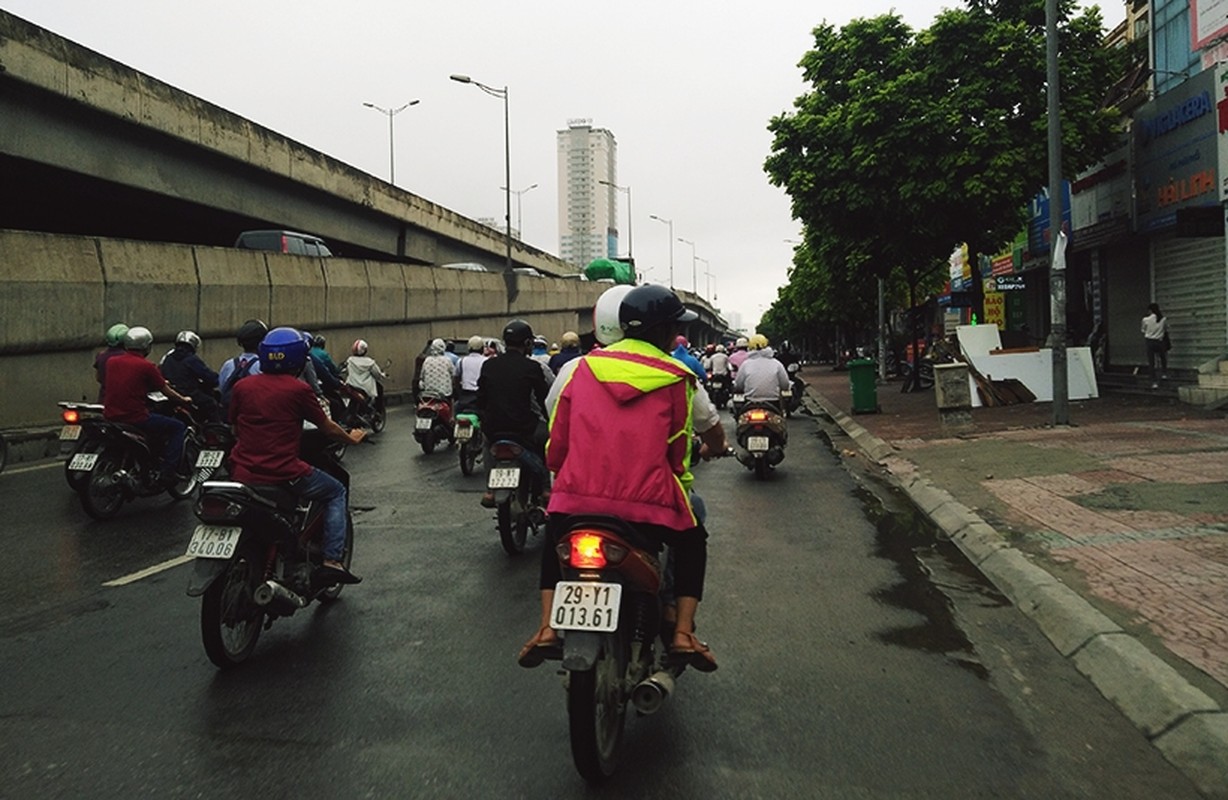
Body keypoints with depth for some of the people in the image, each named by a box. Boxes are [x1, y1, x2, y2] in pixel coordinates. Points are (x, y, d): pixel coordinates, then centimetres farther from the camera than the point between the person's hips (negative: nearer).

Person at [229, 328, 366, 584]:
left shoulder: (242, 387, 5)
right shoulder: (298, 389, -8)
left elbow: (235, 429, 18)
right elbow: (327, 428, 3)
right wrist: (351, 438, 23)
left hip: (242, 473, 5)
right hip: (283, 474, -5)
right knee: (336, 492, 16)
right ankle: (332, 561, 5)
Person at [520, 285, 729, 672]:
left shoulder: (581, 368, 12)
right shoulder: (678, 378, 5)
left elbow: (557, 440, 15)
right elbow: (707, 434, 14)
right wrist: (714, 448, 35)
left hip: (577, 496, 2)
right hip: (648, 501, -2)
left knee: (555, 541, 32)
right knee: (692, 541, 26)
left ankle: (547, 628, 17)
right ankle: (683, 632, 12)